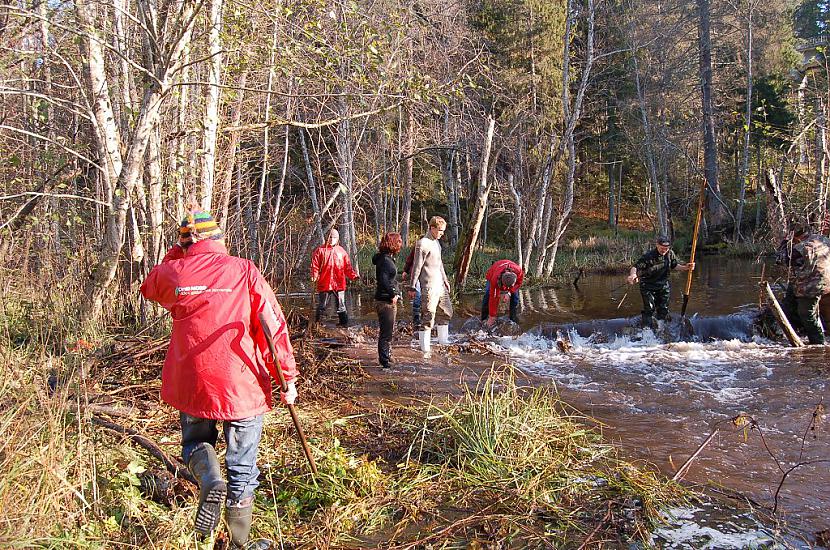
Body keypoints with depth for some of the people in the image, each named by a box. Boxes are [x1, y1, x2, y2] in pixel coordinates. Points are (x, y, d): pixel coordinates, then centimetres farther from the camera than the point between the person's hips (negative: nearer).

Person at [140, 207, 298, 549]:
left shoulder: (171, 272, -1)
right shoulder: (244, 270, -6)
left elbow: (149, 288, 25)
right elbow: (274, 324, -8)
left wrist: (175, 253, 22)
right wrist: (288, 377, -2)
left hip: (191, 384, 1)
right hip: (243, 384, -1)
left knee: (195, 442, 27)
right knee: (242, 469, 13)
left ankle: (210, 481, -4)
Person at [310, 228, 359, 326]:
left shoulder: (342, 251, 10)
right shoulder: (320, 250, 4)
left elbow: (347, 267, 9)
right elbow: (315, 265, -1)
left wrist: (354, 276, -6)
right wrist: (314, 276, -18)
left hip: (339, 284, 2)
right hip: (324, 284, -2)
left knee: (341, 306, 7)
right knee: (321, 307, 5)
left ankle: (344, 324, 13)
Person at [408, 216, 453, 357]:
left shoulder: (436, 242, 15)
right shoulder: (423, 244, -14)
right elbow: (416, 266, -14)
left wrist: (445, 280, 27)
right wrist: (412, 287, -13)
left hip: (440, 285, 10)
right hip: (429, 286, -10)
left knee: (446, 312, 18)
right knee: (428, 317, -5)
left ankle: (443, 341, 32)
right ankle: (425, 349, 1)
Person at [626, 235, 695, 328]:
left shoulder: (670, 253, -5)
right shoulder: (648, 256, -22)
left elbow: (675, 265, 10)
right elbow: (636, 266, -27)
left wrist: (685, 267, -8)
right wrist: (633, 274, -49)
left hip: (663, 286, 5)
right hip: (648, 286, -5)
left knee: (663, 309, 12)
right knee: (649, 309, -8)